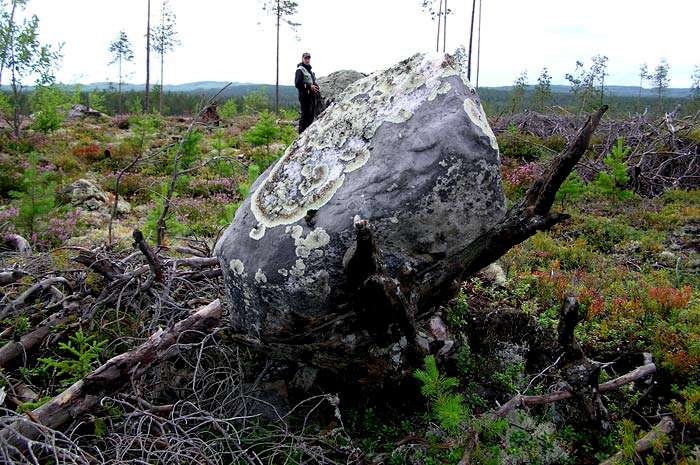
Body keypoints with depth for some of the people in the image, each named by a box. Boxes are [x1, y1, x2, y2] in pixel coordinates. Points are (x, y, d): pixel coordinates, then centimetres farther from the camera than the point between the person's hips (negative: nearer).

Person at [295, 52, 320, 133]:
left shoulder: (309, 70, 20)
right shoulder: (300, 70, -8)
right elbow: (297, 84, -17)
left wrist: (316, 87, 11)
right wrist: (309, 86, -20)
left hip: (312, 96, 9)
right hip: (305, 96, -9)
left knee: (311, 116, 12)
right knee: (305, 115, -11)